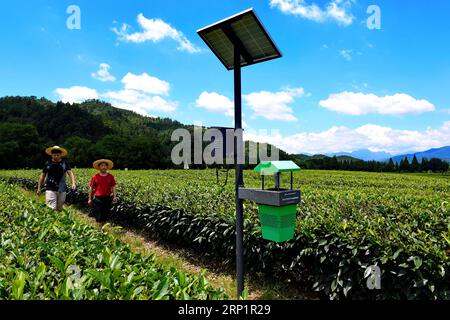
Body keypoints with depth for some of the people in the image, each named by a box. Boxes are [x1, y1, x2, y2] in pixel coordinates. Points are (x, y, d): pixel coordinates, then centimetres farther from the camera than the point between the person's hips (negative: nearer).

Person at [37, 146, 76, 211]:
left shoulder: (65, 163, 5)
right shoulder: (48, 163, 6)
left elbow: (70, 173, -6)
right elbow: (42, 176, 12)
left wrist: (73, 183, -23)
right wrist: (39, 188, 9)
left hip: (62, 190, 1)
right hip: (50, 189, -1)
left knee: (59, 209, 11)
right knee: (51, 209, -11)